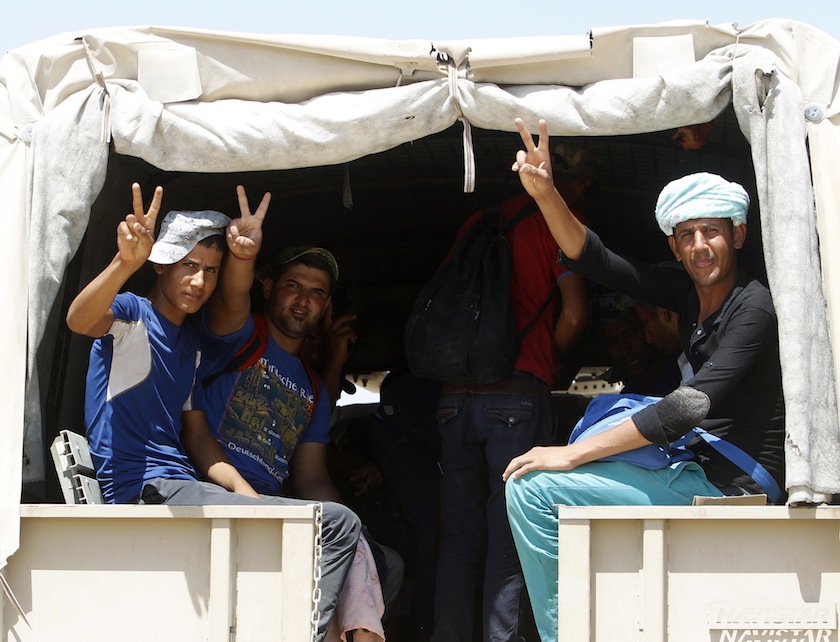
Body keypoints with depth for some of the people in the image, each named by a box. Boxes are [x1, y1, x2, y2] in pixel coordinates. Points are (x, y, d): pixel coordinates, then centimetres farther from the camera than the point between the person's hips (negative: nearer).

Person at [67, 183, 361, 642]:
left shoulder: (191, 337, 21)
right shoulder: (130, 314, -3)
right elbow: (79, 320, -27)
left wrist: (241, 490, 1)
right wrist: (127, 261, -47)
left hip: (182, 489, 9)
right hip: (145, 489, -9)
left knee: (341, 527, 6)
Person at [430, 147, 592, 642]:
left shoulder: (476, 223, 18)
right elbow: (575, 315, -6)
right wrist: (548, 358, 11)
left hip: (456, 393, 5)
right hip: (519, 393, -5)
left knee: (460, 532, 6)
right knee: (510, 532, -4)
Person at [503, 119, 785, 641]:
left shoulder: (754, 308, -17)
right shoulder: (688, 293, 8)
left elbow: (691, 406, -25)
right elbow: (593, 260, 7)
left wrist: (572, 453, -23)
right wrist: (545, 193, -11)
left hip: (728, 489, -9)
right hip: (703, 464, 9)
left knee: (532, 488, -15)